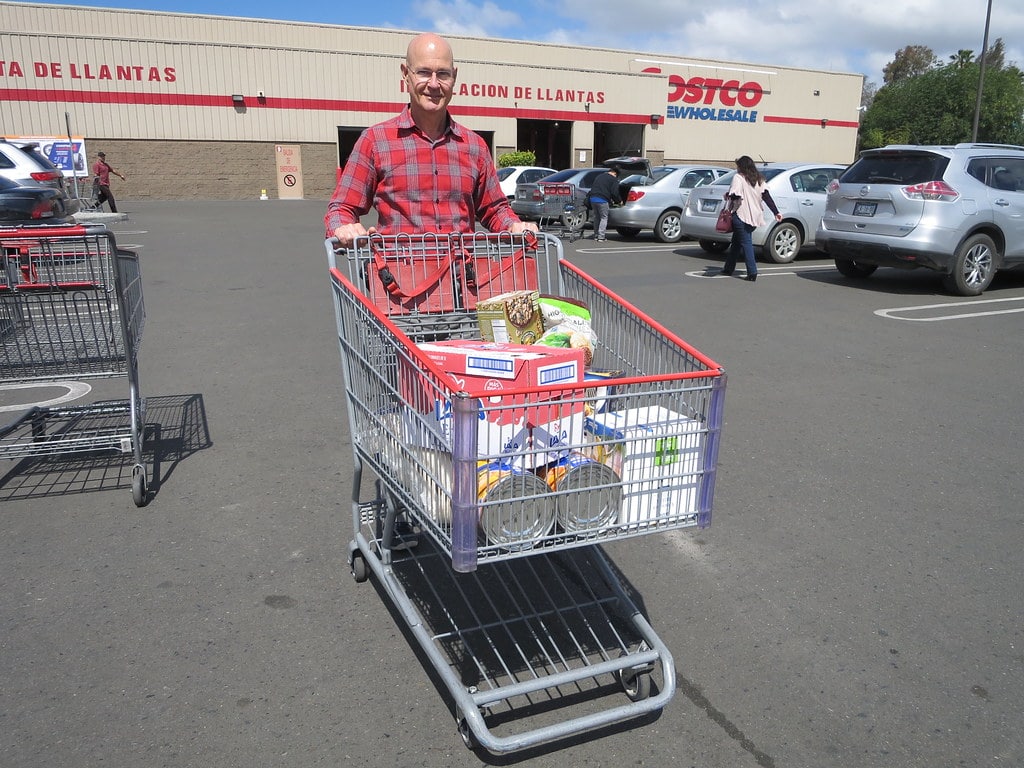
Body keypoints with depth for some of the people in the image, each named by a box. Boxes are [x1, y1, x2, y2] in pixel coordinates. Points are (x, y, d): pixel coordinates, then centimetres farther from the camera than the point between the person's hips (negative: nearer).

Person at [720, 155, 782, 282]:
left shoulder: (739, 177, -8)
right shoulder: (759, 179, 13)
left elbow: (735, 195, -21)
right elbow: (767, 197, 5)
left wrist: (728, 196, 1)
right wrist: (776, 212, 2)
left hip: (742, 216, -7)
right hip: (755, 216, 7)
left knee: (746, 243, -6)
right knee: (736, 241, 19)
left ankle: (752, 273, -12)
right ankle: (728, 268, 27)